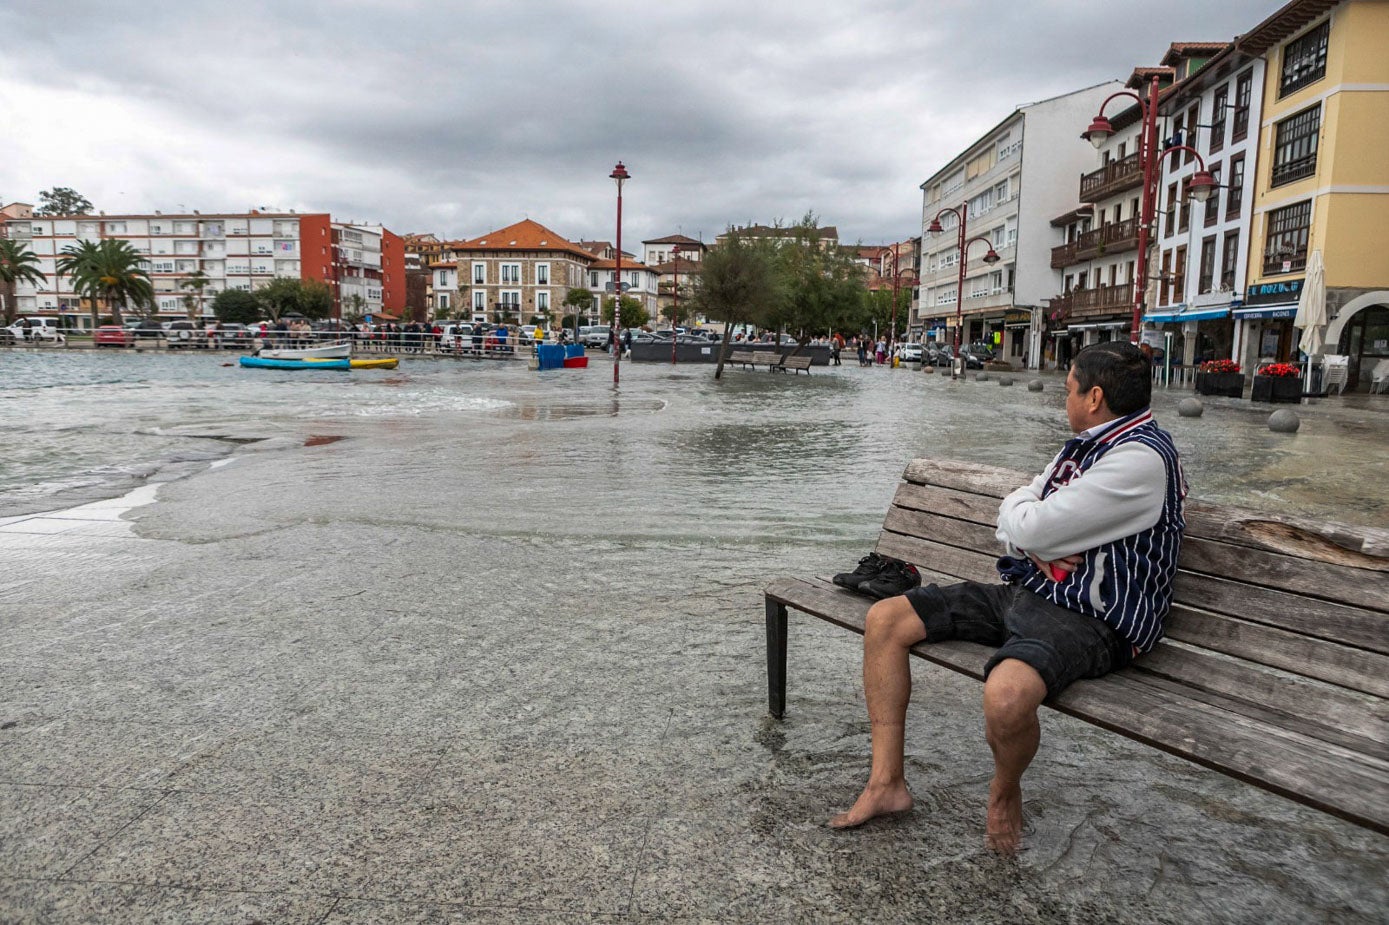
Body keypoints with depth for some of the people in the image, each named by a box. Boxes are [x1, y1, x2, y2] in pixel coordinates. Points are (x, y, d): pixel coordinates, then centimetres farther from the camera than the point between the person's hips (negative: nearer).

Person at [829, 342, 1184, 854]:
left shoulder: (1142, 457, -17)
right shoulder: (1083, 446, 15)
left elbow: (1026, 528, -21)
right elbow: (1009, 527, 15)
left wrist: (1018, 505, 3)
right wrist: (1038, 549, -8)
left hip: (1087, 619, -9)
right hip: (1025, 591, 10)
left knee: (1006, 695, -40)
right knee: (885, 620, -1)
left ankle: (1005, 792, -3)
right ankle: (887, 782, 4)